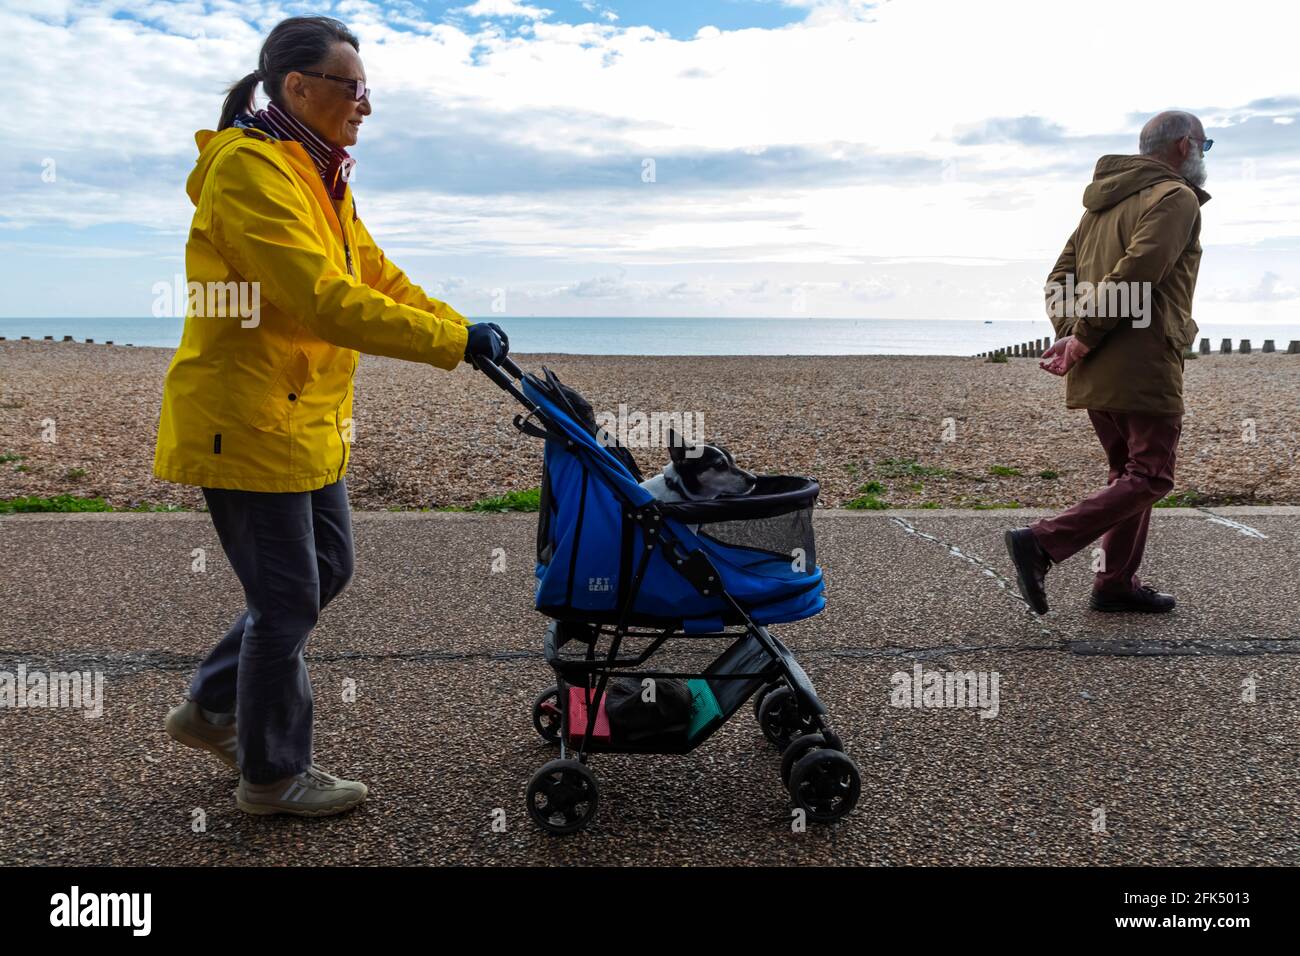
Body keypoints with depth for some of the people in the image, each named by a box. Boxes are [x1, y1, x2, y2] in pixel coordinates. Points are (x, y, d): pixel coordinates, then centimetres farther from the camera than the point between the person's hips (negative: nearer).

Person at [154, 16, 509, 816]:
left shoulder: (321, 177, 14)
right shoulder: (250, 169, -18)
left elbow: (378, 277, 11)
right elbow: (325, 300, -28)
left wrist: (470, 337, -1)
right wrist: (456, 343, -26)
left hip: (307, 418, 10)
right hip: (247, 422, -10)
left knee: (326, 571, 18)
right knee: (289, 599, 0)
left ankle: (213, 710, 36)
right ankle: (274, 776, 21)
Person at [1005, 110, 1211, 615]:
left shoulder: (1102, 202, 20)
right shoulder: (1176, 198, -7)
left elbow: (1061, 275, 13)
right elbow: (1134, 273, -21)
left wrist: (1069, 335, 0)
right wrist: (1082, 341, -16)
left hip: (1095, 372, 9)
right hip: (1143, 366, -9)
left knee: (1129, 473, 17)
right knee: (1149, 479, -4)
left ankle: (1116, 584, 18)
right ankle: (1041, 542, -15)